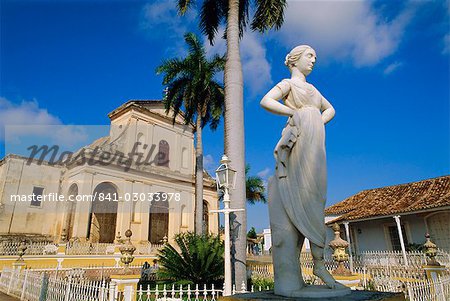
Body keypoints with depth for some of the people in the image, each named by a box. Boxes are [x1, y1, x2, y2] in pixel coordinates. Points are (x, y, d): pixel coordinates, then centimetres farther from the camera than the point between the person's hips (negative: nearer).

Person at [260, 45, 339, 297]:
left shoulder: (312, 88, 29)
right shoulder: (288, 83, 8)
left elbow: (330, 109, 38)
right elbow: (265, 101, -9)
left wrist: (319, 122, 16)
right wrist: (295, 113, -7)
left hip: (315, 147, 8)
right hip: (299, 143, -8)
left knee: (314, 203, 3)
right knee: (292, 204, -13)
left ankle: (319, 263, 8)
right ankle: (287, 277, -11)